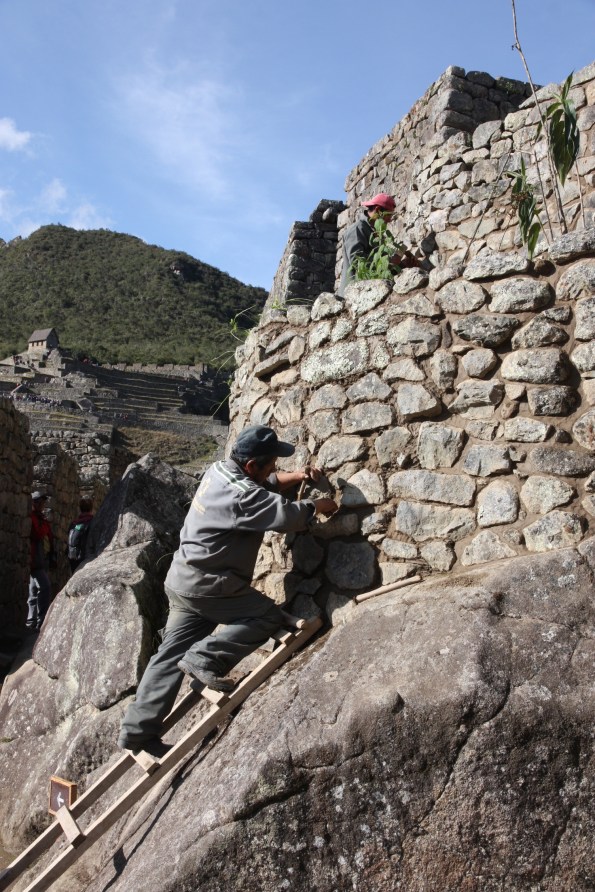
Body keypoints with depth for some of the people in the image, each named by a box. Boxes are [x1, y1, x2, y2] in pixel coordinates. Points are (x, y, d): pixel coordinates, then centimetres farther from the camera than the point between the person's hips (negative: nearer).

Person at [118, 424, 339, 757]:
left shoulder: (219, 470, 7)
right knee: (269, 616, -5)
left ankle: (137, 730, 15)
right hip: (206, 586, -10)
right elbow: (289, 515, -21)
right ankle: (205, 658, -11)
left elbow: (266, 484, 23)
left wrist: (297, 477, 10)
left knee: (171, 655, 11)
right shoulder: (241, 495, -22)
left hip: (184, 580, 10)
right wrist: (318, 505, -2)